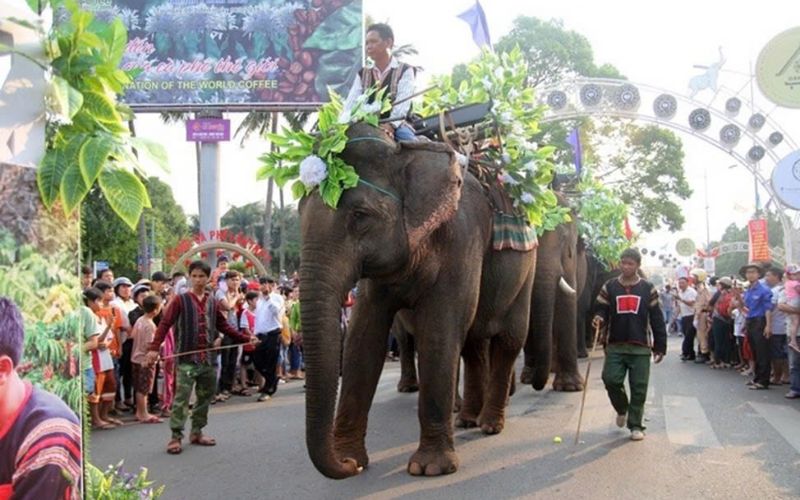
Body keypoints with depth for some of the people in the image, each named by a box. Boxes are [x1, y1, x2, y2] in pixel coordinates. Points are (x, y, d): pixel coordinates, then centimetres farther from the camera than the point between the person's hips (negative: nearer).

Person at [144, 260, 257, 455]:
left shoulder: (212, 302, 10)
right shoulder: (180, 300, -4)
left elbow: (224, 326, 17)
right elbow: (165, 324, -12)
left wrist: (245, 339, 12)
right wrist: (154, 347, -23)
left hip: (209, 358, 5)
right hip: (187, 359, -5)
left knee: (205, 396, 11)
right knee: (182, 397, -7)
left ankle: (197, 432, 23)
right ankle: (176, 437, -2)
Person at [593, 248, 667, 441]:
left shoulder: (648, 289, 4)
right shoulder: (609, 287, 6)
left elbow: (657, 319, 6)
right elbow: (602, 309, 7)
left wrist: (660, 346, 4)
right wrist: (599, 318, -18)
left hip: (640, 347, -1)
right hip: (615, 346, 1)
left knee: (639, 388, 0)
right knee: (610, 379, -10)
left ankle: (635, 425, 14)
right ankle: (622, 408, 20)